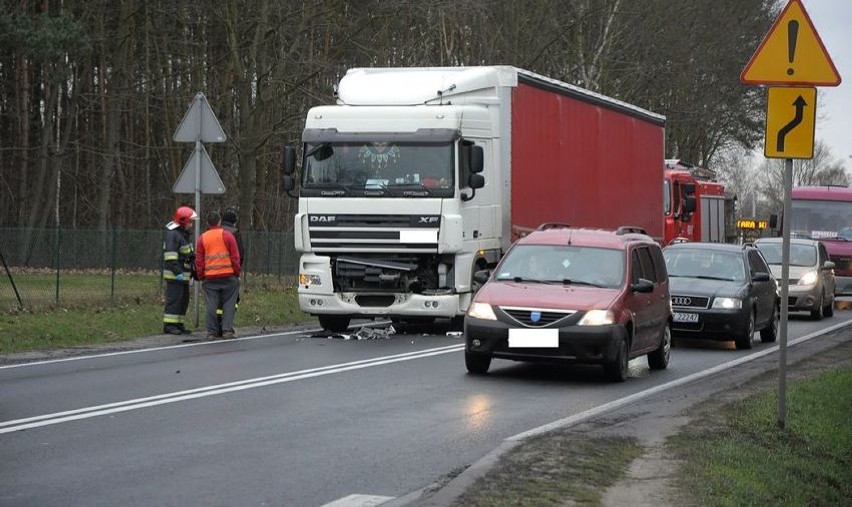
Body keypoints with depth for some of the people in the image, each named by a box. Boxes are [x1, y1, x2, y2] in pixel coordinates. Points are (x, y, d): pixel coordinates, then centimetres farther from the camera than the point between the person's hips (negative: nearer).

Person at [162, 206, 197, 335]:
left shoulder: (185, 234, 18)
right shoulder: (172, 234, -15)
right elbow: (170, 256, -21)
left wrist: (191, 271, 25)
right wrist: (177, 272, -25)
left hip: (183, 274, 10)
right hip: (174, 275, -10)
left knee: (184, 300, 12)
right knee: (174, 299, -9)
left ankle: (178, 324, 18)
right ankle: (169, 325, -7)